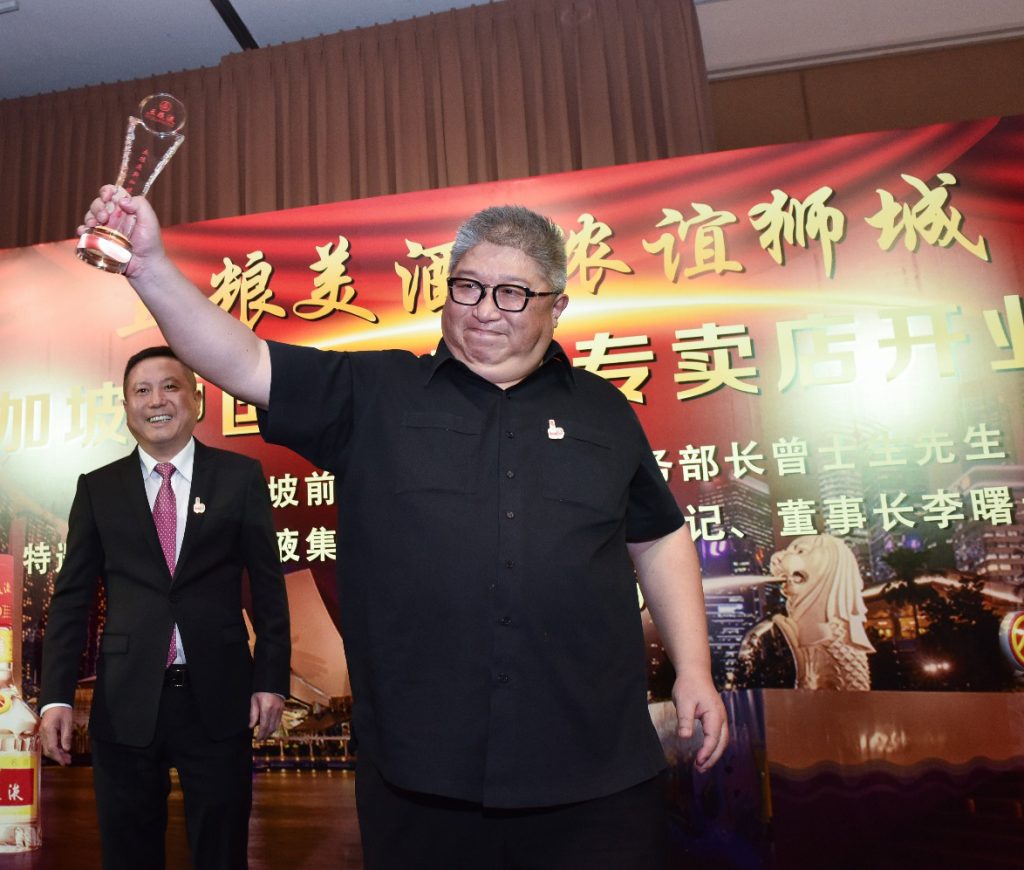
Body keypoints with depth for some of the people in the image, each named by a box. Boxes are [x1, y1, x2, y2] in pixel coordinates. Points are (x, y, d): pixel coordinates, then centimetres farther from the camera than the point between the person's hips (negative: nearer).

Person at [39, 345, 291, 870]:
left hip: (219, 698, -1)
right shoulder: (98, 488, 5)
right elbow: (71, 598, 5)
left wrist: (271, 681, -4)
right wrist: (55, 696, -2)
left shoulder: (240, 477, 0)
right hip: (125, 702, 2)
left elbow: (268, 585, 0)